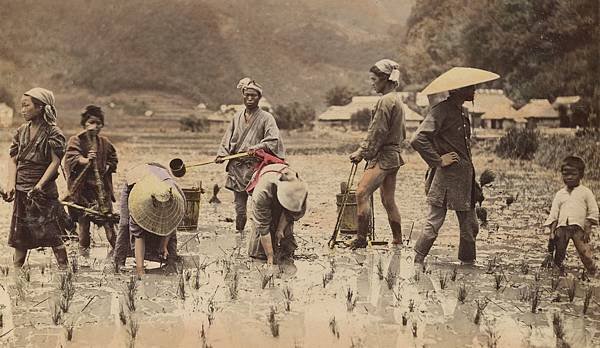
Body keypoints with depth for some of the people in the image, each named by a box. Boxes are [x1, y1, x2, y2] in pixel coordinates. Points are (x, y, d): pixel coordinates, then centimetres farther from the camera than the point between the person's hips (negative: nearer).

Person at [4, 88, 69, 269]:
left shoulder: (53, 132, -8)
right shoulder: (21, 131, 9)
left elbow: (55, 161, -13)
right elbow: (13, 159, 8)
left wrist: (39, 185, -22)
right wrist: (11, 184, -6)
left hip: (44, 191, -5)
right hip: (21, 191, 5)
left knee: (51, 233, -5)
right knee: (19, 234, 9)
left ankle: (64, 269, 3)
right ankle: (16, 270, 17)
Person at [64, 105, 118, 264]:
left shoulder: (105, 142, 9)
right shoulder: (75, 140, -3)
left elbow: (113, 159, 19)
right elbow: (71, 158, -17)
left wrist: (107, 167, -1)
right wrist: (85, 160, -35)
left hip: (102, 186, 2)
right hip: (82, 187, -2)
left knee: (107, 218, -3)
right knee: (83, 221, 5)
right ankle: (83, 254, 16)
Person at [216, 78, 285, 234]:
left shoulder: (266, 118, 0)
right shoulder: (237, 116, 16)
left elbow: (273, 140, -13)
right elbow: (228, 138, 19)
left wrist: (259, 146, -29)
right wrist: (222, 154, 3)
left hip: (256, 167, -5)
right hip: (237, 167, 5)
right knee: (239, 206, 10)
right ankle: (239, 232, 21)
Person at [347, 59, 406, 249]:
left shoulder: (386, 101, -13)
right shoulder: (397, 100, 18)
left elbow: (377, 132, -16)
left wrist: (362, 153, -9)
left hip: (383, 156, -10)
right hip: (394, 155, 11)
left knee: (362, 193, -18)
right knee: (388, 200, 13)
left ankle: (361, 237, -20)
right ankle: (398, 240, 18)